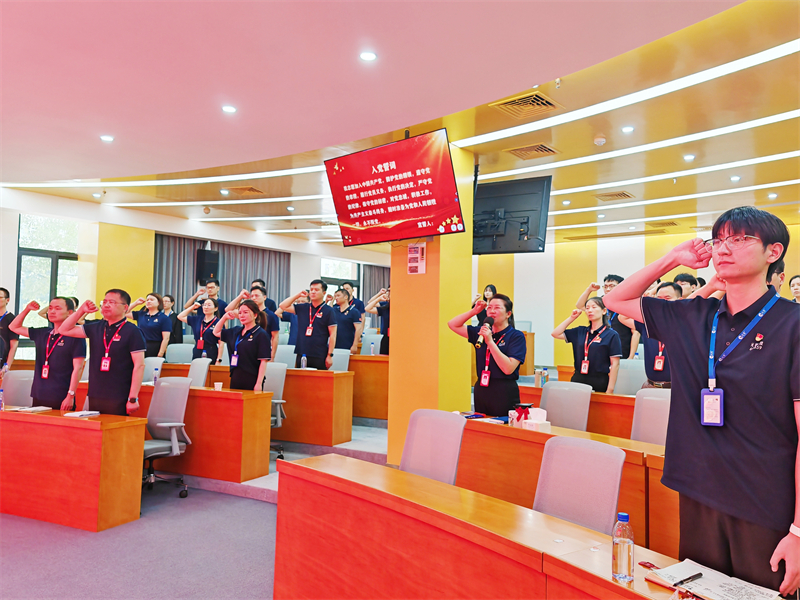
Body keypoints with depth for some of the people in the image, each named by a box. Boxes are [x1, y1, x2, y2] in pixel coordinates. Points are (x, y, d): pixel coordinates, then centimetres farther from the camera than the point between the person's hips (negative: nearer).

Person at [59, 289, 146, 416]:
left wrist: (133, 399, -17)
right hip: (94, 397, 6)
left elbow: (139, 365, -12)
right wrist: (81, 310, 5)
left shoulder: (132, 332, -8)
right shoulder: (96, 328, 11)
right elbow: (64, 330, 18)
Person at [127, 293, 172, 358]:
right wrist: (136, 303, 10)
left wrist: (160, 355, -15)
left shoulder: (164, 318, -3)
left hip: (155, 350, -4)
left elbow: (166, 339, -9)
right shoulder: (140, 314, 13)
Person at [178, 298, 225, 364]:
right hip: (197, 354, 5)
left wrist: (218, 361, -13)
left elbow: (221, 343, -6)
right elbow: (180, 316, 22)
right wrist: (192, 307, 14)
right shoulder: (197, 319, 13)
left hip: (211, 356, -4)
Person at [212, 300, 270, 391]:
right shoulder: (236, 331, 12)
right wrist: (225, 317, 11)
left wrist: (259, 384, -18)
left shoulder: (261, 335, -7)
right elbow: (216, 332, 27)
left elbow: (263, 361, -12)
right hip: (235, 379, 6)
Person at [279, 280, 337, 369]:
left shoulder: (328, 311, -2)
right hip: (301, 355, 5)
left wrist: (330, 355, -10)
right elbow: (283, 306, 11)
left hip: (319, 357, -4)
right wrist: (298, 295, 5)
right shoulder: (302, 308, 12)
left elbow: (332, 334, -5)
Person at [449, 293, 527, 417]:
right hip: (481, 391, 5)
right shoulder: (481, 331, 9)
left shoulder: (516, 336, -7)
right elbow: (453, 324, 13)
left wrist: (490, 341, -20)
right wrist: (474, 311, 2)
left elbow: (508, 368, -18)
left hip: (505, 394, -5)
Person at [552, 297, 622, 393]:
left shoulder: (611, 335, -3)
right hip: (577, 379, 4)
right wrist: (572, 317, 6)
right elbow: (556, 334, 9)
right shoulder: (580, 331, 10)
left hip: (599, 383, -4)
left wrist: (610, 390, -12)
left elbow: (615, 364, -6)